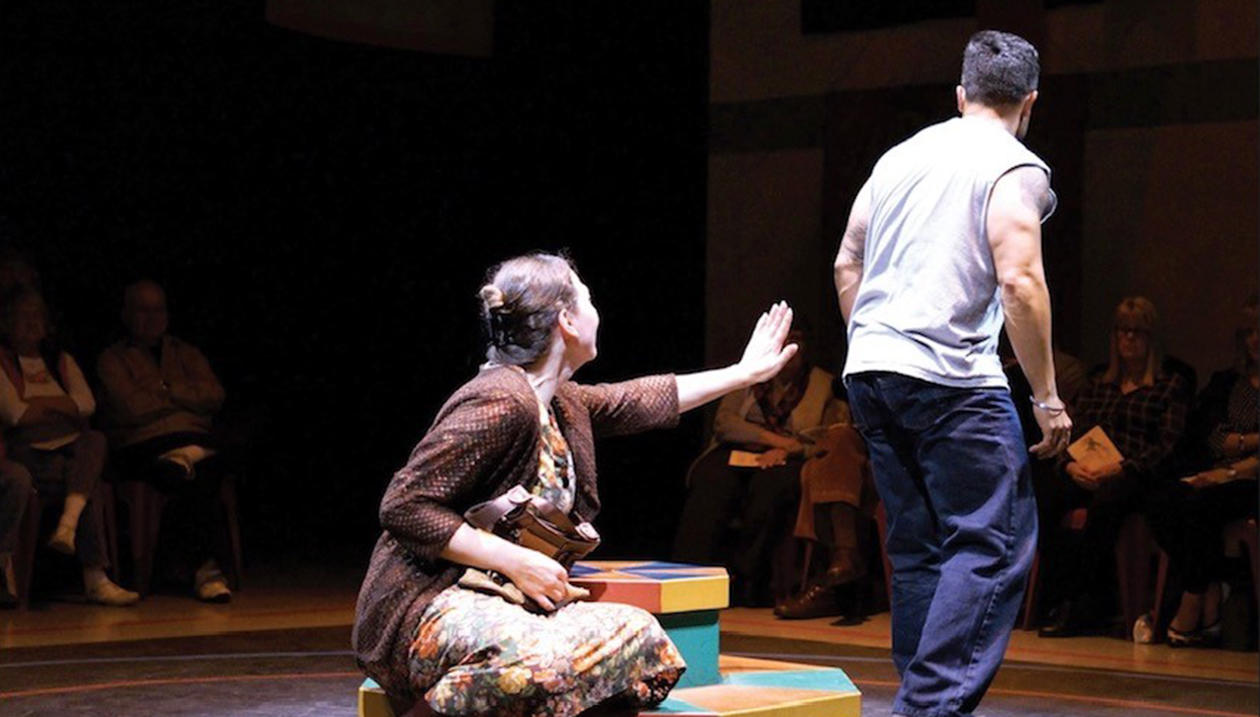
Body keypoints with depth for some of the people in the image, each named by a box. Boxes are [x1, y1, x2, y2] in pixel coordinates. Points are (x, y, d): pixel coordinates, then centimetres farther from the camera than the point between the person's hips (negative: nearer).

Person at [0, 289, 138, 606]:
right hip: (28, 452, -4)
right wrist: (63, 407, 3)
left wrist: (41, 403, -3)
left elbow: (87, 404, 7)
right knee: (81, 484, -31)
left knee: (95, 440, -32)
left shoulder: (61, 361, 24)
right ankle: (95, 579, -32)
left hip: (72, 450, 4)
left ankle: (68, 524, -45)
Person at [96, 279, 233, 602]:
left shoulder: (186, 354, 24)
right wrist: (184, 398, 6)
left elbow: (215, 395, 7)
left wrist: (165, 390, -3)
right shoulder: (112, 359, 12)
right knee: (197, 480, -33)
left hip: (196, 441, 3)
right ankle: (207, 565, -32)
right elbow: (133, 407, -5)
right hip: (142, 447, -3)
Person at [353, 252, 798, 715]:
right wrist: (515, 561, -21)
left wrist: (745, 373, 38)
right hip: (428, 612, -9)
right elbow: (402, 506, -20)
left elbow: (638, 401, 30)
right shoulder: (501, 403, -18)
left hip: (500, 602, 9)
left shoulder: (559, 403, 12)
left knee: (640, 637, -5)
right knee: (547, 661, -34)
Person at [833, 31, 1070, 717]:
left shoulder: (901, 155, 17)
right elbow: (1019, 281, -15)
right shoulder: (1016, 169, -3)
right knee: (994, 543, -4)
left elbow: (846, 264, 19)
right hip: (951, 376, -7)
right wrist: (1047, 397, -10)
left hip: (868, 372, 7)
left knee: (918, 546, 13)